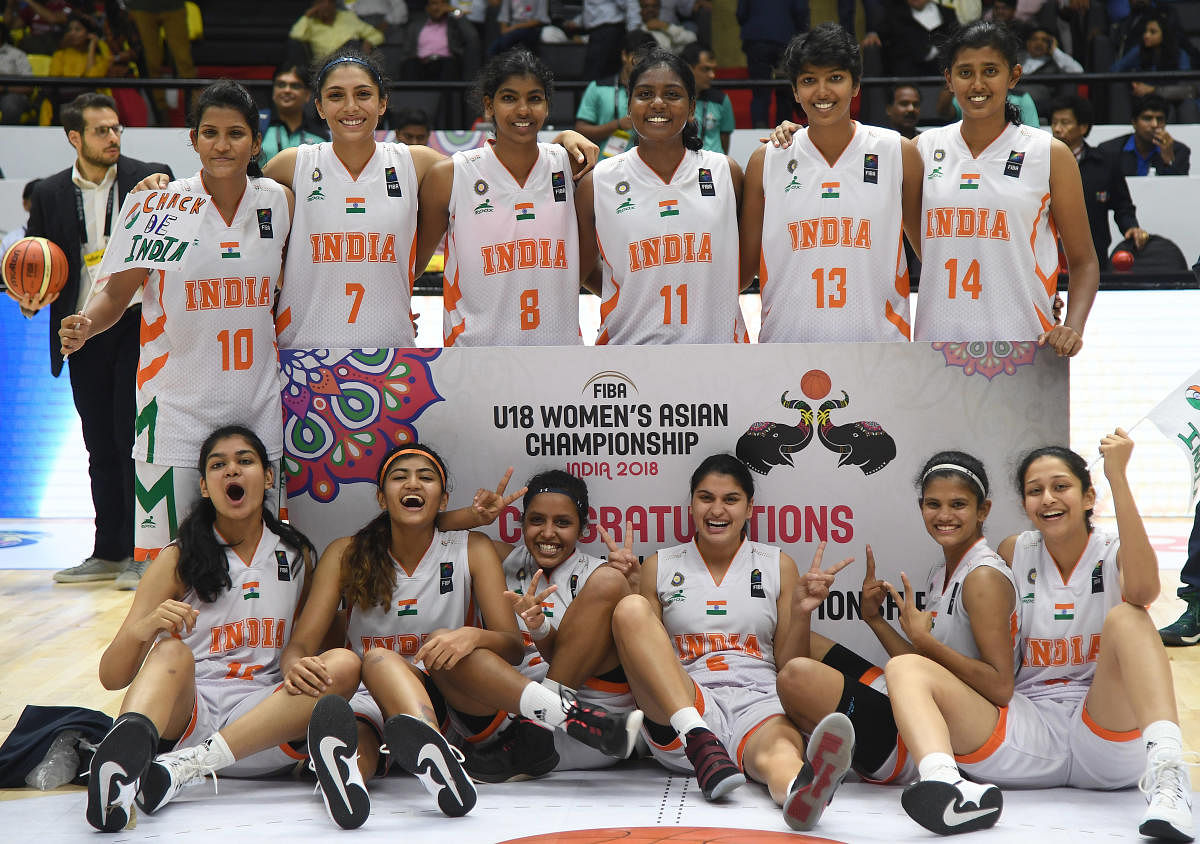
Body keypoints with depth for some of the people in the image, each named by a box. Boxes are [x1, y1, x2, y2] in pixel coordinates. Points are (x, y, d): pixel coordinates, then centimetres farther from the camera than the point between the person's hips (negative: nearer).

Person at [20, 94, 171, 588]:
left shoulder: (151, 179, 0)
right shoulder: (50, 194, 8)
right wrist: (30, 298, -8)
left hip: (139, 325, -3)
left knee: (134, 440, -6)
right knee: (101, 447, 10)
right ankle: (107, 553, 18)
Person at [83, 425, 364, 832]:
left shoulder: (297, 555, 16)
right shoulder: (179, 559, 9)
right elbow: (111, 676, 3)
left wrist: (301, 667, -3)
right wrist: (144, 629, -20)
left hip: (263, 718, 2)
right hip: (185, 714, -2)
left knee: (343, 664, -24)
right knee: (172, 651, -30)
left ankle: (183, 768, -37)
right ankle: (126, 748, -66)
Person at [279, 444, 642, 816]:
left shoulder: (472, 550, 3)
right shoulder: (347, 555, 3)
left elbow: (513, 646, -5)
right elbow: (302, 643, -4)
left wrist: (473, 636, -30)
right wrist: (295, 665, -30)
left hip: (465, 701, 0)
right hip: (376, 700, 0)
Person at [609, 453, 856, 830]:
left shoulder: (777, 566, 17)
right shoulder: (661, 567, 16)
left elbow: (790, 666, 14)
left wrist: (801, 613, -4)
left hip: (759, 704, -1)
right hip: (681, 709, 1)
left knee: (779, 746, -39)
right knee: (631, 608, -23)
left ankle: (802, 789, -80)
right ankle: (701, 744, -40)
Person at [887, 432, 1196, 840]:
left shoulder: (1115, 554, 3)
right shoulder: (1014, 553, 12)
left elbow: (1143, 590, -24)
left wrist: (1117, 476, -24)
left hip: (1107, 737, -2)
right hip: (1027, 731, 3)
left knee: (1126, 617, -24)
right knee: (906, 668, -15)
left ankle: (1165, 768, -48)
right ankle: (943, 783, -51)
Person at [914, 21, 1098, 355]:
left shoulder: (1050, 154, 1)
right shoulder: (924, 149, 7)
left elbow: (1083, 261, 4)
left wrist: (1072, 328, -11)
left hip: (1023, 341, -2)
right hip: (939, 338, 2)